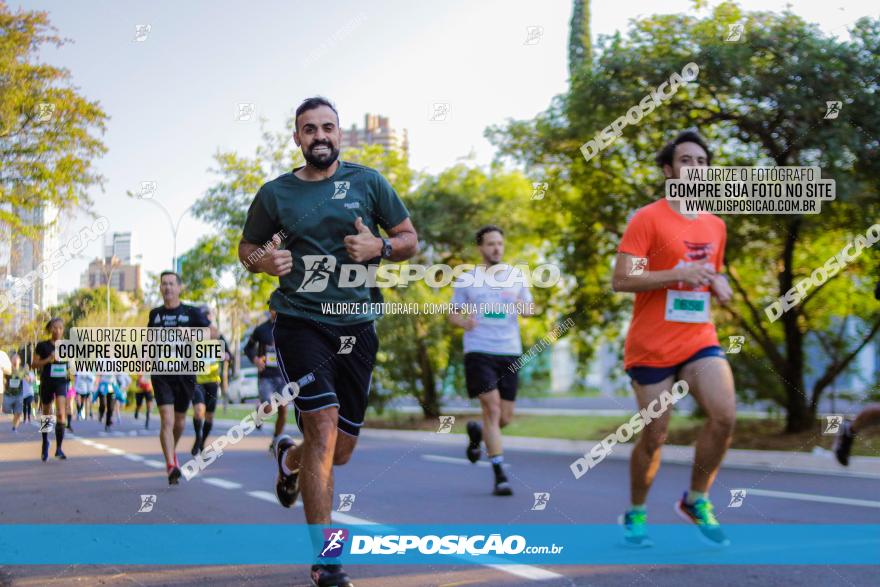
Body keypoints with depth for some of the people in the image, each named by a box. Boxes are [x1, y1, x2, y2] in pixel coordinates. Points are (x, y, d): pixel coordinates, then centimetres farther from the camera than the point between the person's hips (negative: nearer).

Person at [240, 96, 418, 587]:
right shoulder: (275, 193, 4)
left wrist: (379, 246, -12)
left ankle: (290, 458, 46)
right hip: (300, 321, -2)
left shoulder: (368, 181, 5)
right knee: (323, 425, -18)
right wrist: (262, 260, -8)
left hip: (357, 324, 3)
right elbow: (246, 247, 16)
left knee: (341, 449, 9)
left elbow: (410, 240, 9)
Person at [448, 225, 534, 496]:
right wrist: (464, 321, -13)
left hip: (509, 352, 3)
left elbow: (530, 309, 16)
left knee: (505, 418, 5)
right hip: (478, 351, -3)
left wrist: (523, 307, -9)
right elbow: (453, 314, 10)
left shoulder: (516, 276, 11)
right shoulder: (466, 280, 5)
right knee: (492, 409, -14)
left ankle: (477, 431, 40)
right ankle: (499, 475, -8)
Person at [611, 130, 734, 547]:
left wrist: (718, 285, 3)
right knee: (654, 437, 1)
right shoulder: (647, 219, -7)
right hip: (652, 346, -5)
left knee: (725, 415, -16)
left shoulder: (716, 226, 13)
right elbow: (620, 280, -14)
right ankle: (635, 514, 24)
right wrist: (678, 274, -22)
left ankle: (695, 501, 4)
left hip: (700, 339, 5)